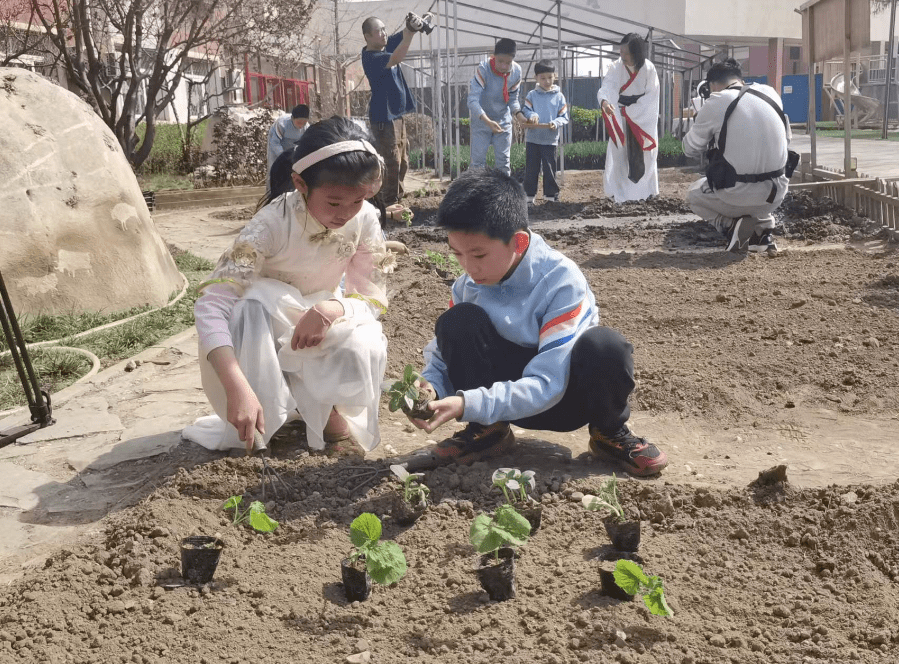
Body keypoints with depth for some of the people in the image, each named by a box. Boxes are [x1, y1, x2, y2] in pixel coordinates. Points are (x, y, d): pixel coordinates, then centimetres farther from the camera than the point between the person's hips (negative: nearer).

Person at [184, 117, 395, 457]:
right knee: (255, 301, -38)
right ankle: (257, 430, -20)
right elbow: (211, 305, -39)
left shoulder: (365, 219, -18)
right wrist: (237, 388, -54)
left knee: (366, 347, -33)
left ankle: (327, 412, 0)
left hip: (318, 328, 2)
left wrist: (331, 309, -40)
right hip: (259, 339, -2)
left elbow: (372, 299, -14)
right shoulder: (274, 224, -31)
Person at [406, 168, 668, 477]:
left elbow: (546, 385, -31)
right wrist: (431, 384, -26)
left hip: (562, 396, -3)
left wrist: (468, 404, -42)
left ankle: (610, 432, -5)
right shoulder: (468, 283, -9)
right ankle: (488, 430, -5)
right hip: (507, 389, 4)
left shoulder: (561, 281, -26)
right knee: (457, 322, -23)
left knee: (605, 346, -37)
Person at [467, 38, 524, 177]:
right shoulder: (483, 69, -25)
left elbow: (513, 99, 0)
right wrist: (487, 121, -45)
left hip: (504, 121, 3)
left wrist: (519, 115, -21)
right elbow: (473, 100, -31)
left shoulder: (516, 71, -11)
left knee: (503, 161, 5)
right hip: (481, 120, -3)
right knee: (478, 160, -6)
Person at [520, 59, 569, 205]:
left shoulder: (559, 96, 2)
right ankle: (529, 195, 11)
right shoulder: (532, 95, 4)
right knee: (531, 168, 4)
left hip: (550, 139, -1)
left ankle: (551, 194, 12)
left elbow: (564, 117, 2)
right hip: (533, 139, 1)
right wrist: (532, 115, -23)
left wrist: (556, 123, -18)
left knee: (549, 168, 3)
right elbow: (525, 110, -1)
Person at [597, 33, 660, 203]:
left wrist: (629, 111, -16)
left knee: (643, 155, 1)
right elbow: (607, 86, -23)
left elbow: (651, 96, -12)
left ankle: (644, 190, 11)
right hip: (621, 117, 1)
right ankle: (619, 192, 0)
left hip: (643, 117, -1)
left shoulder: (648, 69, -13)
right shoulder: (616, 67, -10)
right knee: (619, 152, -3)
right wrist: (604, 100, -46)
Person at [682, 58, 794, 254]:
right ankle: (763, 227, 13)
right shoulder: (770, 93, 5)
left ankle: (730, 225, -1)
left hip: (738, 194, -4)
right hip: (776, 193, 4)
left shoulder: (715, 102, -7)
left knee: (693, 194, 27)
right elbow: (786, 138, 18)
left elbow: (691, 149, 4)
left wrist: (699, 124, 23)